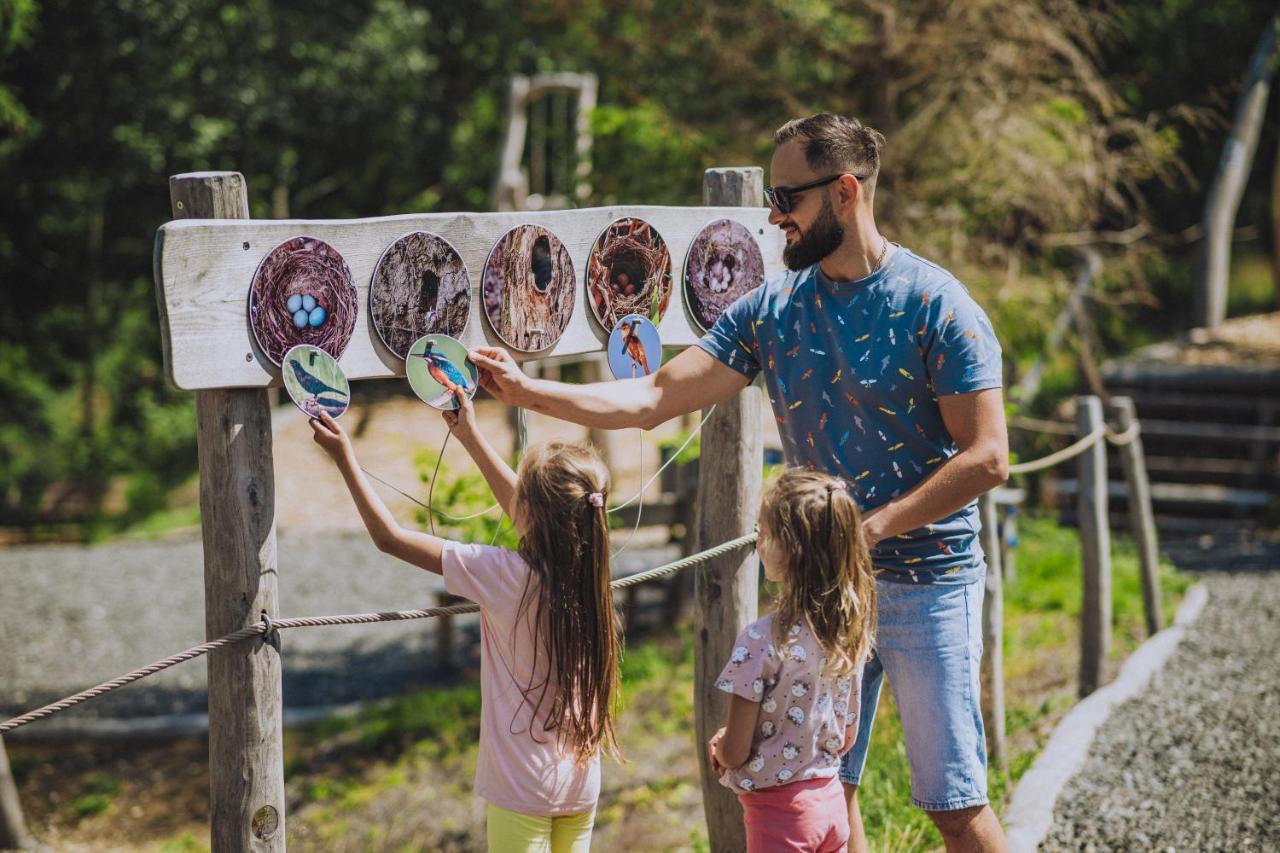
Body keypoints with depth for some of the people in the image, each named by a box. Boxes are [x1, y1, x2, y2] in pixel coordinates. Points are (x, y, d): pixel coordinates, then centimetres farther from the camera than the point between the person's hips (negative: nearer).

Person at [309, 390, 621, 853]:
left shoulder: (505, 576, -20)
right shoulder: (585, 568, -3)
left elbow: (389, 536, -14)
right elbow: (528, 509, 17)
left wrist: (344, 456, -6)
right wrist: (470, 435, 23)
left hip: (523, 789, -6)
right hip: (581, 785, 6)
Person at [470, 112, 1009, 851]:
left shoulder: (936, 305, -11)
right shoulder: (771, 310, 5)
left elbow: (987, 457, -15)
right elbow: (654, 399, 1)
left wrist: (868, 530, -22)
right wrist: (526, 390, -9)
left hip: (926, 585, -5)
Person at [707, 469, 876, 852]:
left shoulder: (762, 640, -21)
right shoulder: (851, 628, 0)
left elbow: (734, 753, -15)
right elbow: (846, 737, 9)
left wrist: (717, 746, 6)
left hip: (778, 809, -7)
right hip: (832, 802, 7)